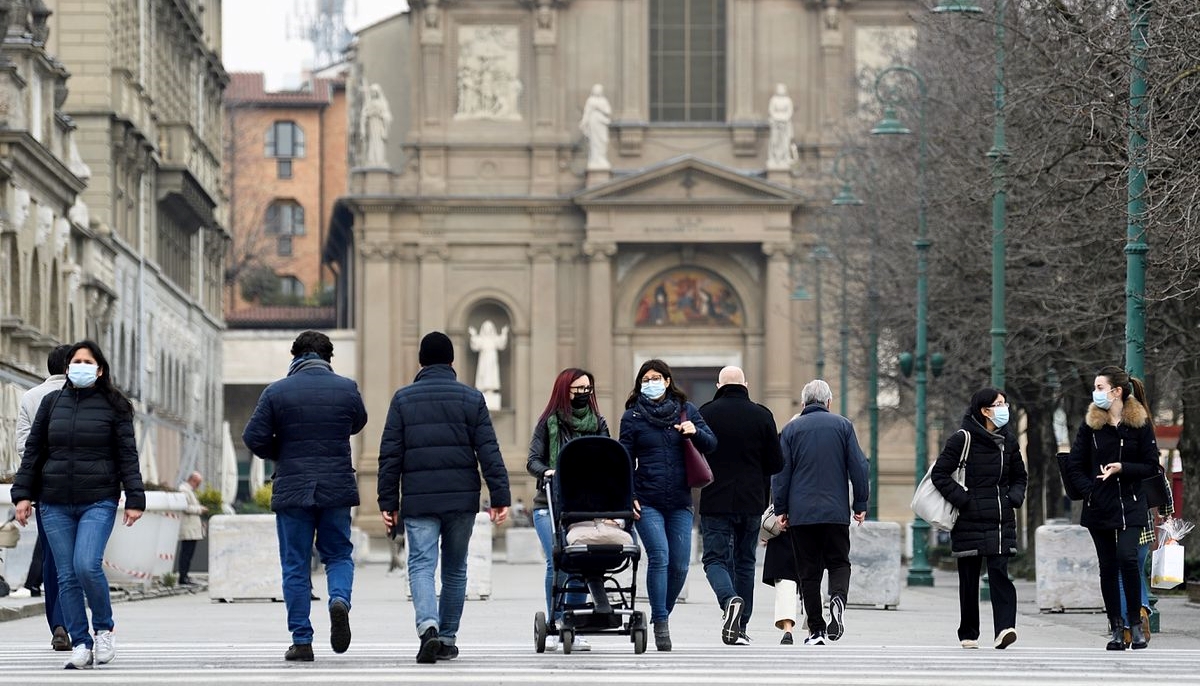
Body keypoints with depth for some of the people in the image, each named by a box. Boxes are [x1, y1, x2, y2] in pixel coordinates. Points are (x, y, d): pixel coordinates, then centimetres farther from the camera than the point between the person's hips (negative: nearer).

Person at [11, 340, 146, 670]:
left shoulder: (113, 407, 3)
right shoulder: (52, 402, 10)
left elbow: (127, 455, 2)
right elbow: (33, 451, 13)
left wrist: (134, 499, -4)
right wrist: (23, 493, 6)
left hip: (98, 502, -3)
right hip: (55, 504, 3)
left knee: (87, 566, -19)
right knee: (67, 576, 1)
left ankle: (104, 628, 4)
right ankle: (80, 645, 7)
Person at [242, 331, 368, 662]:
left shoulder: (277, 392, -5)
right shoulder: (346, 389, 0)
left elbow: (253, 437, -6)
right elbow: (357, 424, 17)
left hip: (291, 489, -1)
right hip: (337, 488, 1)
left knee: (295, 565, 6)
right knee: (339, 555, 15)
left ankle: (301, 641, 3)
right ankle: (340, 599, -16)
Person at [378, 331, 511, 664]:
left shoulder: (403, 399, 3)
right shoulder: (471, 398, 4)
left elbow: (390, 455, 1)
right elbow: (489, 452, 0)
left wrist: (388, 501, 5)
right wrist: (500, 497, 1)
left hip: (418, 500, -1)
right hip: (461, 498, 1)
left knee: (421, 564, -5)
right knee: (455, 568, 13)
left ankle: (428, 626, -29)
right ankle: (447, 639, 18)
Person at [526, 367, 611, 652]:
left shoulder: (598, 423, 13)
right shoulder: (548, 422, 6)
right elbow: (533, 460, 4)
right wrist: (547, 471, -18)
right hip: (550, 505, -2)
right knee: (556, 562, -13)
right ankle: (554, 626, -6)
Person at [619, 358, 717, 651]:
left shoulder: (686, 410, 9)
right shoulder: (633, 416, 4)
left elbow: (711, 444, 8)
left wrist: (695, 432, -14)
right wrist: (628, 496, -5)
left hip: (680, 502, 3)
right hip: (647, 502, -3)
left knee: (679, 565, 2)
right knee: (659, 556, -17)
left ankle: (662, 614, 22)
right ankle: (660, 624, -13)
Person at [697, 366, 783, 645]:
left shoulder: (705, 413, -4)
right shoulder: (762, 415, 0)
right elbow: (776, 463, 2)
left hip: (715, 503, -2)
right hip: (752, 504, 2)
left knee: (716, 559, 3)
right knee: (745, 562, 13)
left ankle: (730, 600, -27)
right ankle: (740, 627, 14)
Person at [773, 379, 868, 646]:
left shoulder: (791, 429, 5)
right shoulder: (842, 425, 5)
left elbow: (780, 472, 2)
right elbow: (858, 466, 2)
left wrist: (781, 509, 7)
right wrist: (860, 504, 8)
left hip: (801, 512, 0)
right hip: (836, 511, 0)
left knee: (809, 571, 5)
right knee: (839, 563, 10)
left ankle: (816, 630, 3)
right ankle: (838, 598, -22)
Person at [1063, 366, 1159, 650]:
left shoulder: (1140, 424, -1)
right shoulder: (1090, 424, 4)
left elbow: (1152, 466, -1)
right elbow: (1074, 466, 6)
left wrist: (1122, 468, -16)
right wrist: (1089, 490, -9)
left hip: (1130, 506, -2)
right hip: (1098, 507, 2)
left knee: (1127, 557, -18)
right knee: (1108, 566, 3)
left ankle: (1135, 623, -5)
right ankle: (1117, 628, 11)